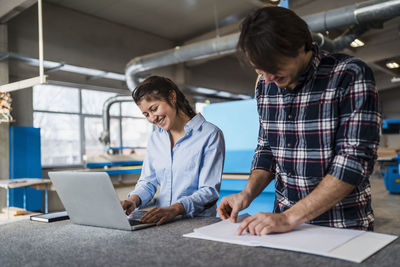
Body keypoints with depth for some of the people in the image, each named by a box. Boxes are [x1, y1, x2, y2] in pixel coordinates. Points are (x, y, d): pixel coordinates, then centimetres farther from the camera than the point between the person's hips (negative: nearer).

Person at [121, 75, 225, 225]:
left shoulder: (210, 135, -5)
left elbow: (210, 190, -10)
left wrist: (175, 209, -26)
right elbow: (148, 182, 15)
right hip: (161, 222, 5)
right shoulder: (155, 138, 16)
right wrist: (134, 199, -7)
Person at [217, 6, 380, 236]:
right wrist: (247, 194, -4)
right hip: (285, 221, 4)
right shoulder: (265, 85, 3)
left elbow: (356, 159, -18)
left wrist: (290, 217, -22)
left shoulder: (351, 76, -12)